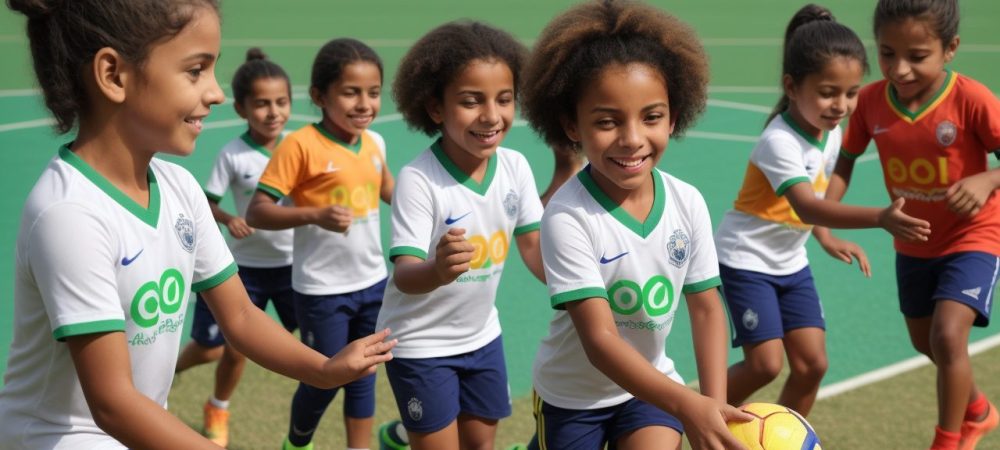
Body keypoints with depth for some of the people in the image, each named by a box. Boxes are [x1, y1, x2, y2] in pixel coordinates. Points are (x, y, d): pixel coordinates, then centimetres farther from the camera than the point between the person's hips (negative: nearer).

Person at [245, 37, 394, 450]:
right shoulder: (301, 145, -18)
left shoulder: (375, 143, 2)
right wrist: (315, 215, -33)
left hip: (372, 283, 5)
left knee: (363, 376, 15)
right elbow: (257, 213, -21)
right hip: (322, 290, -5)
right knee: (324, 380, 7)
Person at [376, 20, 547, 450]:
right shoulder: (418, 180, -25)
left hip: (481, 334, 5)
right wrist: (438, 270, -53)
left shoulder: (515, 166, -10)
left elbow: (534, 246, -1)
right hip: (421, 343, -5)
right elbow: (404, 276, -31)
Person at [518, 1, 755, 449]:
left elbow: (707, 309, -6)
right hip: (572, 393, -3)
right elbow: (600, 340, -33)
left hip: (650, 386, 3)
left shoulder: (688, 204, -15)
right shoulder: (567, 217, -29)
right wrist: (687, 407, -45)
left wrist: (714, 403, -22)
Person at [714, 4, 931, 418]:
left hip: (790, 262, 7)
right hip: (744, 259, -7)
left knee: (812, 362, 0)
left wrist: (826, 238, 4)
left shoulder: (831, 133, -2)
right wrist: (880, 218, -53)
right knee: (766, 363, -14)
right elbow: (806, 206, -42)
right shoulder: (779, 141, -28)